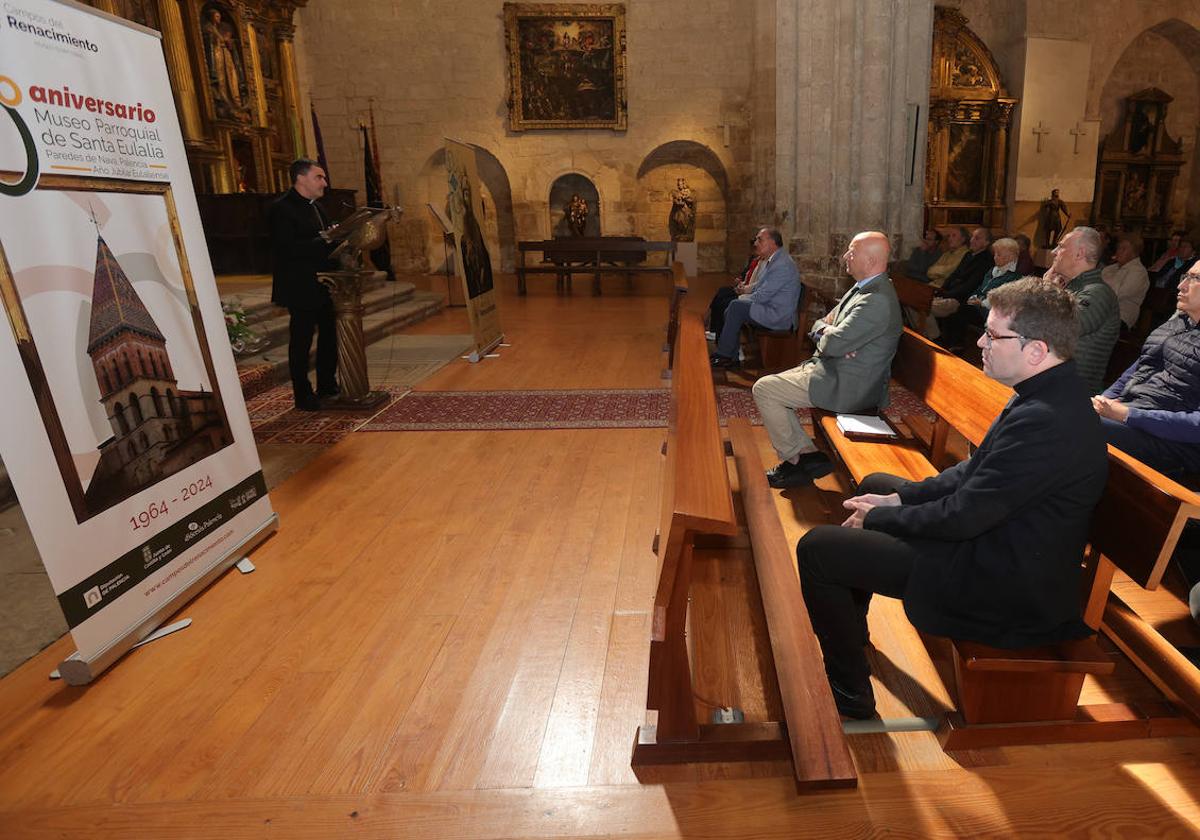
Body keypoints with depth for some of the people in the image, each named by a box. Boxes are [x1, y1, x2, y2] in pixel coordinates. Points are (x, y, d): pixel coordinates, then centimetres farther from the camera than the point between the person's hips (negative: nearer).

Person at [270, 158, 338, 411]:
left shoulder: (314, 206, 15)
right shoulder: (282, 208, -12)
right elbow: (286, 248, -23)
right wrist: (325, 241, -25)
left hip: (324, 285, 9)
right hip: (301, 288, -9)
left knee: (329, 336, 14)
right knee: (301, 341, -1)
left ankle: (327, 386, 28)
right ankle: (303, 395, 8)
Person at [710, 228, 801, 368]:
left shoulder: (782, 265, -19)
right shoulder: (768, 260, 13)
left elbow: (762, 296, -22)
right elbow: (758, 287, 22)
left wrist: (742, 298, -5)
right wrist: (744, 295, 3)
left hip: (778, 317, -10)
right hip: (769, 309, 10)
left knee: (737, 306, -22)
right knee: (731, 310, -1)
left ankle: (724, 355, -15)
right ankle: (732, 357, -1)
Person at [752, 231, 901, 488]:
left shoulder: (878, 300, -23)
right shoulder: (862, 288, 11)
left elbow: (834, 344, -26)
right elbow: (822, 323, 14)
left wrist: (825, 335, -3)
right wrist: (827, 332, -9)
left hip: (847, 386, -10)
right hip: (833, 368, 10)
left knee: (763, 389, -9)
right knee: (771, 385, 11)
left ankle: (798, 457, 4)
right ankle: (805, 453, 11)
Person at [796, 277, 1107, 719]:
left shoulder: (1045, 422, -31)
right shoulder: (1051, 395, 1)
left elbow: (962, 516, -26)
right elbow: (976, 468, 9)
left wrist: (877, 516, -11)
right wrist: (898, 499, 0)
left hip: (1003, 583, -10)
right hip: (998, 535, 11)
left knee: (816, 548, -13)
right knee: (874, 483, 24)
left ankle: (849, 693, 7)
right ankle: (851, 627, 38)